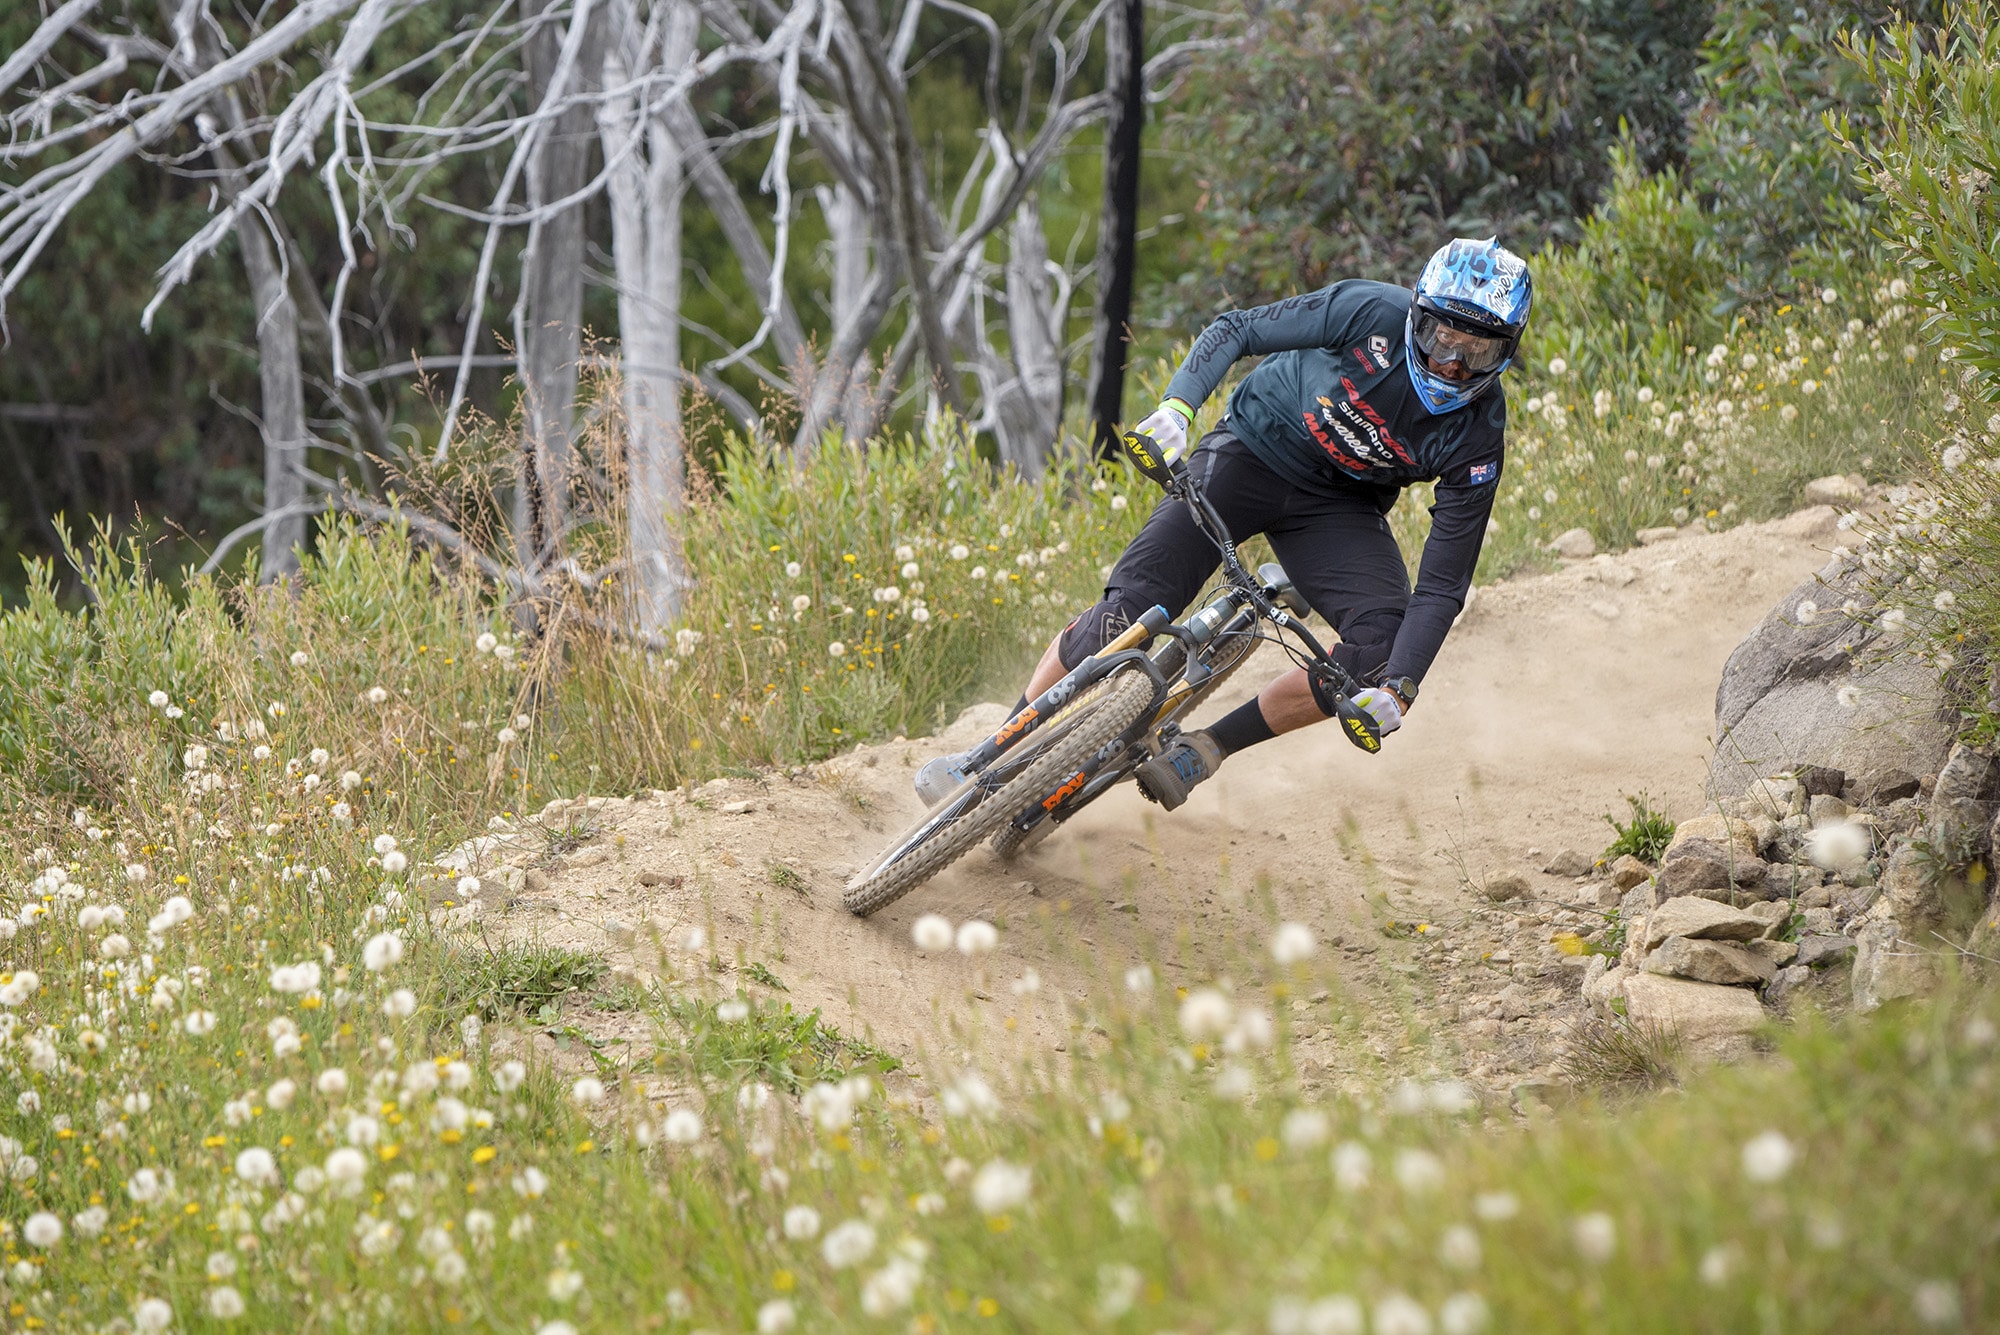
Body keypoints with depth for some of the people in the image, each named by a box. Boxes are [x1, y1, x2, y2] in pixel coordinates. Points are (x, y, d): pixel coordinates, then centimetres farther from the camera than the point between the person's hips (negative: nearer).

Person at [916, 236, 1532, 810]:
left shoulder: (1477, 440, -22)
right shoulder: (1373, 312, -24)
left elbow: (1443, 585, -22)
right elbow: (1234, 330, -14)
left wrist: (1399, 688, -36)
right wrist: (1177, 405, -32)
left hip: (1337, 504, 2)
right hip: (1253, 450, -2)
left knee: (1383, 649, -24)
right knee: (1132, 606, -19)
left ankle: (1206, 749, -9)